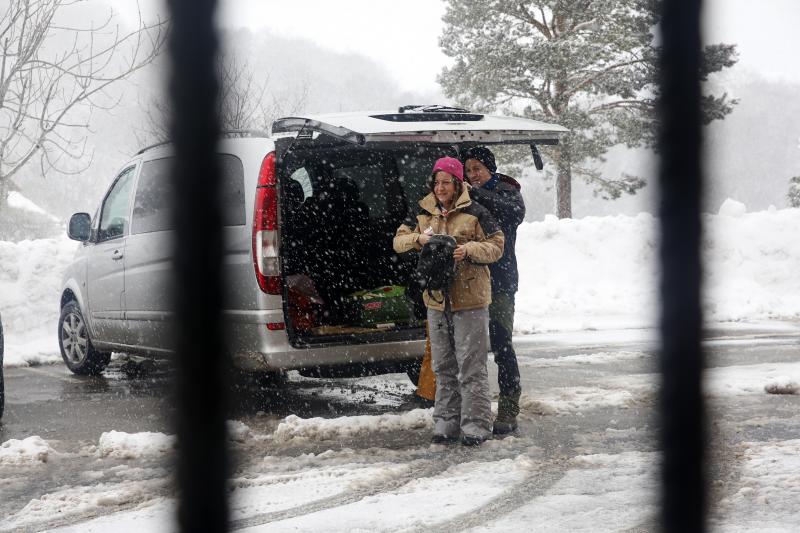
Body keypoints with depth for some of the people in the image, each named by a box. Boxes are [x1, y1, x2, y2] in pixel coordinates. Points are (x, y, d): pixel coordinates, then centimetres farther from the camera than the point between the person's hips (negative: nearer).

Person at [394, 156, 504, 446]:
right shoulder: (423, 213, 9)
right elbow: (398, 241, 9)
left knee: (471, 365, -4)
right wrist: (418, 238, -12)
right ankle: (447, 422, 20)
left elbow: (496, 246, -4)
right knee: (443, 366, 12)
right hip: (436, 299, 5)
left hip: (470, 299, -5)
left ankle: (476, 424, 2)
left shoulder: (474, 212, -5)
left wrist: (469, 250, -21)